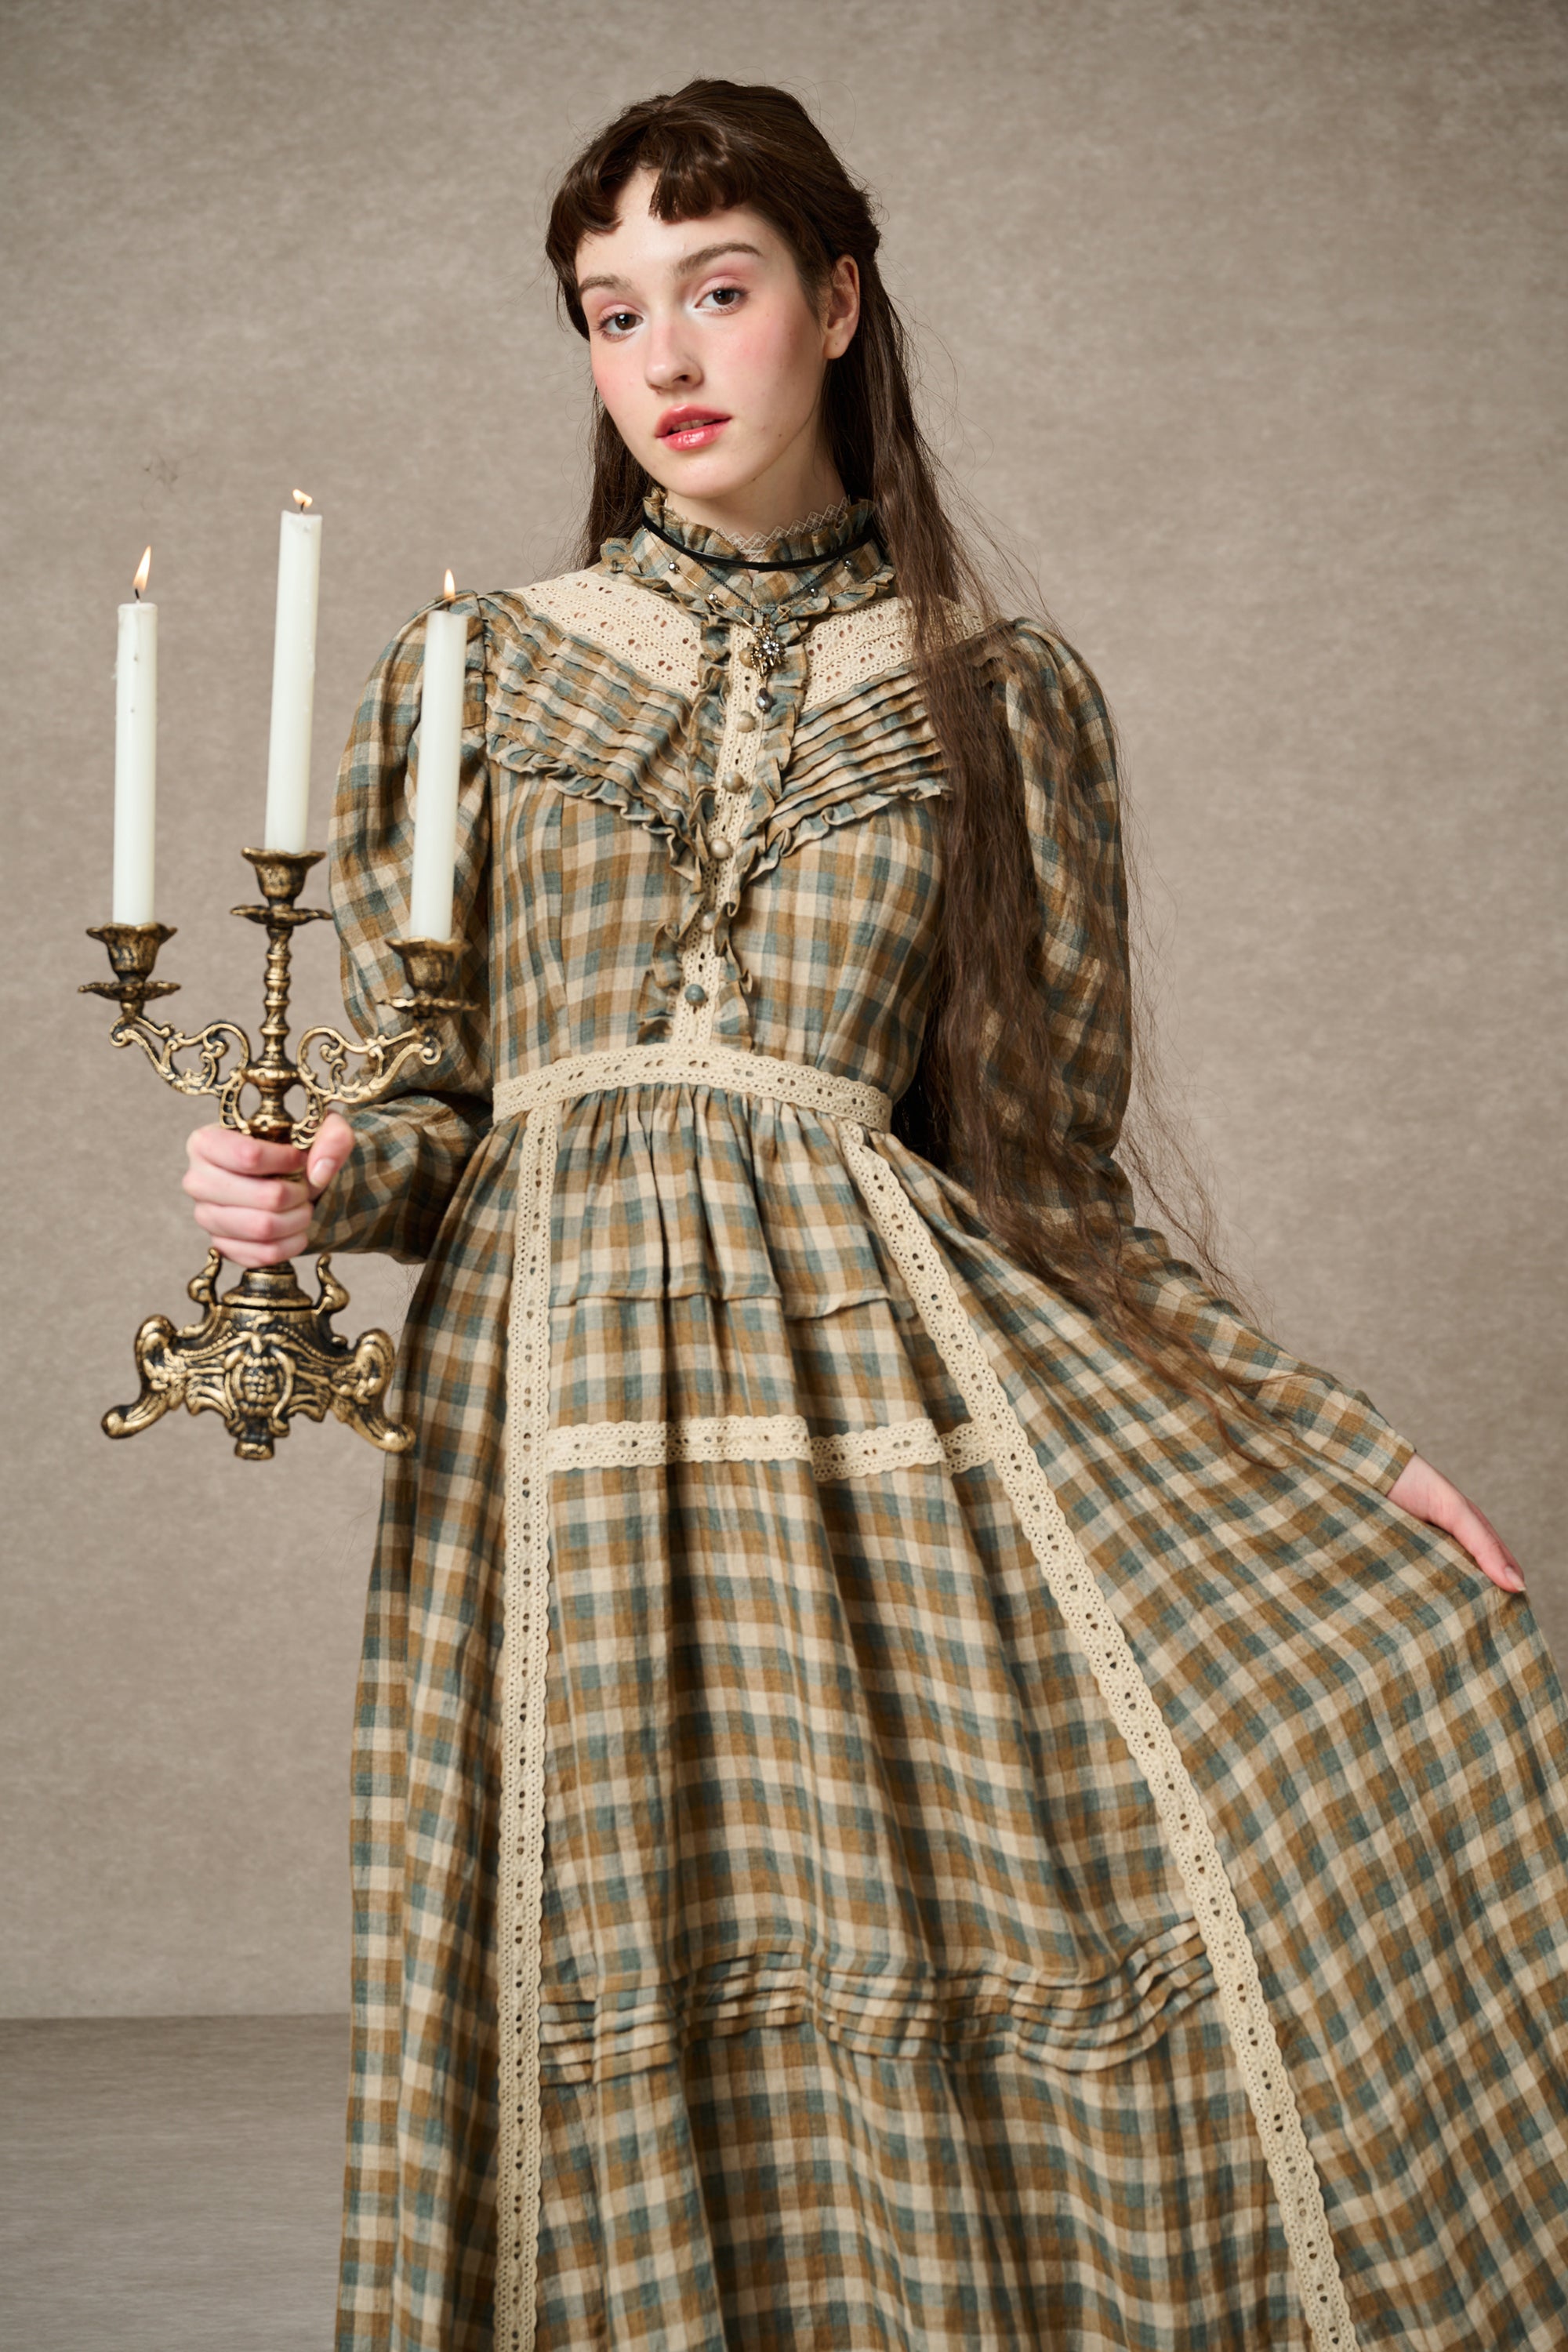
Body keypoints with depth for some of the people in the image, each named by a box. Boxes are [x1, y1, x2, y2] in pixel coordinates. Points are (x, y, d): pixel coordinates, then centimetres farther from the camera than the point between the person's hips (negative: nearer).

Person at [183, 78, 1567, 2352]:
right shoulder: (477, 674, 11)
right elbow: (438, 1103, 13)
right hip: (569, 1394, 0)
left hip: (898, 1374, 0)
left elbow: (1048, 1171, 10)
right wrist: (328, 1186, -10)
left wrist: (1333, 1444, 3)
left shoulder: (1002, 693, 10)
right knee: (623, 2049, -3)